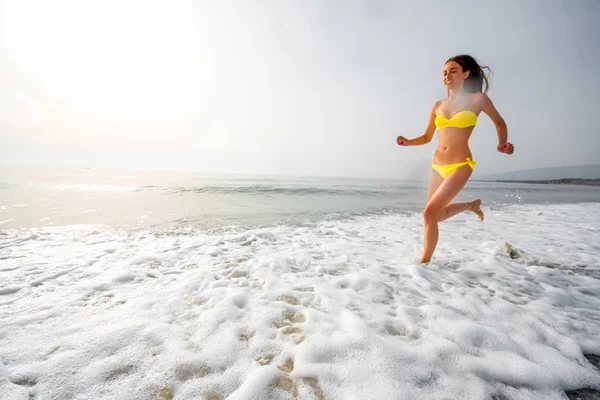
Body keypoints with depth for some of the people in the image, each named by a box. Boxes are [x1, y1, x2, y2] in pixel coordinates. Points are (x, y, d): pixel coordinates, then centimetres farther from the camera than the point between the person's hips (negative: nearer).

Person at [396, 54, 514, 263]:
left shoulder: (477, 99, 0)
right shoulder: (438, 105, 10)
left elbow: (500, 123, 12)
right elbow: (427, 137, 16)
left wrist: (502, 144, -7)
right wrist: (407, 142, -4)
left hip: (460, 166, -5)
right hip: (437, 166, 6)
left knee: (429, 212, -17)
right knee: (438, 215, 17)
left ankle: (425, 260, 1)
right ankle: (471, 205, 46)